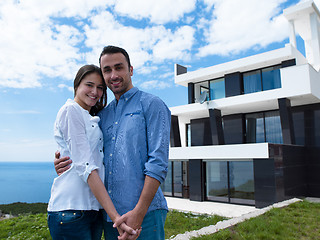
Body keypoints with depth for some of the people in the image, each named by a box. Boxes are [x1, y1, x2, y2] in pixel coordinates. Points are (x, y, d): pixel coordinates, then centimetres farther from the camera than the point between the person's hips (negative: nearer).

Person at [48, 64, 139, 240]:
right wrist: (115, 216, -23)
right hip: (71, 208, -8)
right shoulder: (71, 110, -8)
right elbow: (84, 166, -18)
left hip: (94, 209, 8)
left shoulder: (93, 119, 18)